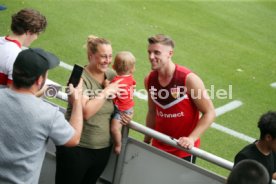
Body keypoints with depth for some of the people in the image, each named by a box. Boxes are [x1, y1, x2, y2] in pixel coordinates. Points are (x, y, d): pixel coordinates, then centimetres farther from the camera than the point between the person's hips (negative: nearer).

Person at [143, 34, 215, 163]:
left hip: (184, 151, -4)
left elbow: (209, 113, -14)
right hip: (158, 148, 4)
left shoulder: (189, 79, -18)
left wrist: (192, 138, -24)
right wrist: (146, 141, 10)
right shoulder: (150, 80, -3)